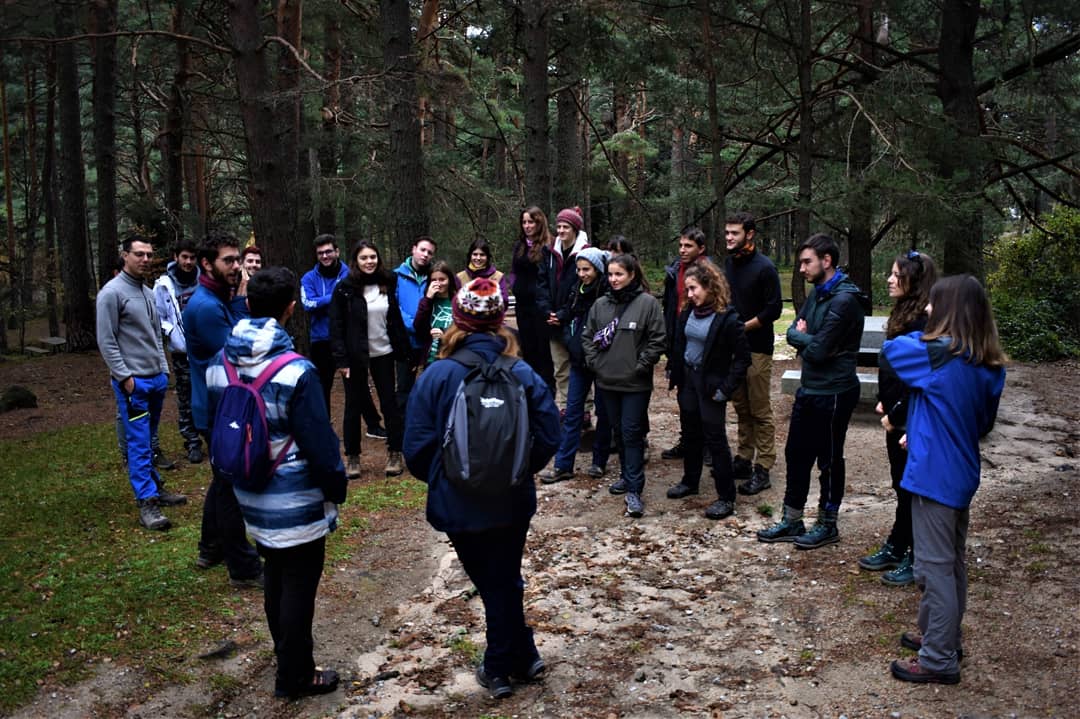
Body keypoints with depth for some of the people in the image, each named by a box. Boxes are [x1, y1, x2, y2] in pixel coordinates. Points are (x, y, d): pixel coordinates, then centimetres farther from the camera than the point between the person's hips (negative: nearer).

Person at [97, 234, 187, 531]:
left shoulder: (148, 292, 14)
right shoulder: (112, 292, -9)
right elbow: (106, 342, -11)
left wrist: (164, 369, 13)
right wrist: (125, 377, -14)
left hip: (157, 379, 7)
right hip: (133, 382, -7)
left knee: (148, 439, 16)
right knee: (138, 442, -6)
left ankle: (154, 488, 24)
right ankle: (146, 503, -4)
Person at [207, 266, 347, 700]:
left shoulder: (219, 364, -1)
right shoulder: (294, 371, -23)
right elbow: (320, 442, -19)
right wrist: (336, 489, -5)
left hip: (252, 498, 7)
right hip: (297, 502, -7)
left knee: (275, 579, 23)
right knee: (298, 588, 8)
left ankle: (287, 660, 41)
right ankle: (295, 677, 22)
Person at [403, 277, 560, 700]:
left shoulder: (436, 376, -14)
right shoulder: (523, 375, -9)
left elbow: (416, 448, -12)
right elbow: (549, 437, -7)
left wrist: (438, 481, 9)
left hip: (458, 505, -2)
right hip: (512, 502, 2)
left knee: (493, 585, 17)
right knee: (505, 581, 23)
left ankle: (502, 668, 30)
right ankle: (510, 662, 38)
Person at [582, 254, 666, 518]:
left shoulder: (648, 303, -8)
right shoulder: (600, 305, 6)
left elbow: (658, 340, -9)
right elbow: (587, 336, 14)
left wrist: (640, 366, -11)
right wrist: (593, 361, 4)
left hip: (636, 383, -5)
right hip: (607, 381, 5)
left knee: (632, 434, -3)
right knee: (618, 430, 16)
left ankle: (634, 490, 2)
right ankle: (627, 476, 32)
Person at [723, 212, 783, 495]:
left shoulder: (764, 267, -10)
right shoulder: (728, 263, 11)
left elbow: (774, 309, -13)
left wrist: (743, 327, -15)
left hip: (757, 348, -7)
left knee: (760, 411, -1)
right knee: (741, 408, 14)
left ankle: (762, 470, 4)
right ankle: (743, 460, 24)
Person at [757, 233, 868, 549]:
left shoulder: (844, 300, -20)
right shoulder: (817, 293, 10)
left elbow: (819, 349, -23)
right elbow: (793, 332, 7)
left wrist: (801, 337, -4)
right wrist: (806, 337, -14)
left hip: (833, 393, -9)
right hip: (809, 389, 9)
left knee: (829, 460, 6)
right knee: (796, 455, 14)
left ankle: (827, 525, 22)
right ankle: (792, 521, 26)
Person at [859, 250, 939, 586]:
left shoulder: (924, 322, -20)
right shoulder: (904, 314, 9)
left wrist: (897, 415, -15)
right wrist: (885, 402, 9)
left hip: (911, 420, -9)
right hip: (896, 416, 9)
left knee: (912, 488, 3)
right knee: (901, 484, 18)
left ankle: (916, 558, 17)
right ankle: (896, 548, 30)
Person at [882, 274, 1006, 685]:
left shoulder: (938, 354, -20)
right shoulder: (988, 366, 4)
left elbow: (889, 350, -4)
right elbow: (984, 422, 13)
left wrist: (929, 332, 8)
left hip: (934, 475, -9)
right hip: (962, 474, 9)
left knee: (935, 566, 0)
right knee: (953, 562, 19)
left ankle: (939, 659, 8)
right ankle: (943, 638, 35)